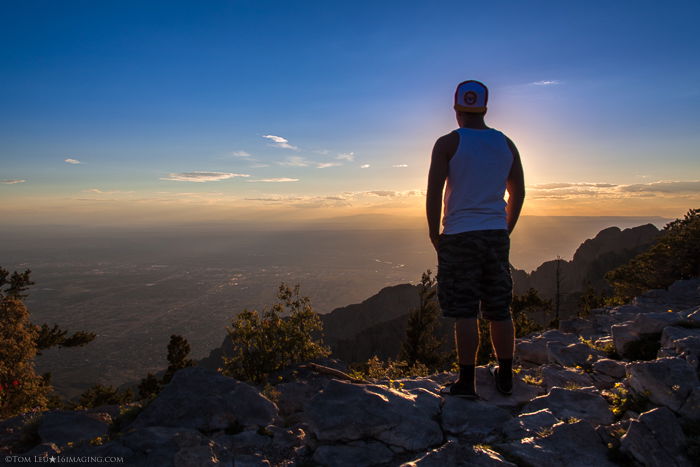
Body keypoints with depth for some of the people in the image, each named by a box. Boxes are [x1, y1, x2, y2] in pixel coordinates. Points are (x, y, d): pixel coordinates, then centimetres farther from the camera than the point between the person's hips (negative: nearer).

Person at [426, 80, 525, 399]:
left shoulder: (447, 143, -6)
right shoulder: (506, 144, 9)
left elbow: (433, 194, -10)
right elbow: (518, 193, 14)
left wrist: (434, 235, 0)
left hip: (459, 236, -4)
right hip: (496, 235, 5)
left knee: (464, 313, 0)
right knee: (500, 311, 12)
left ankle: (466, 383, 6)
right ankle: (505, 378, 23)